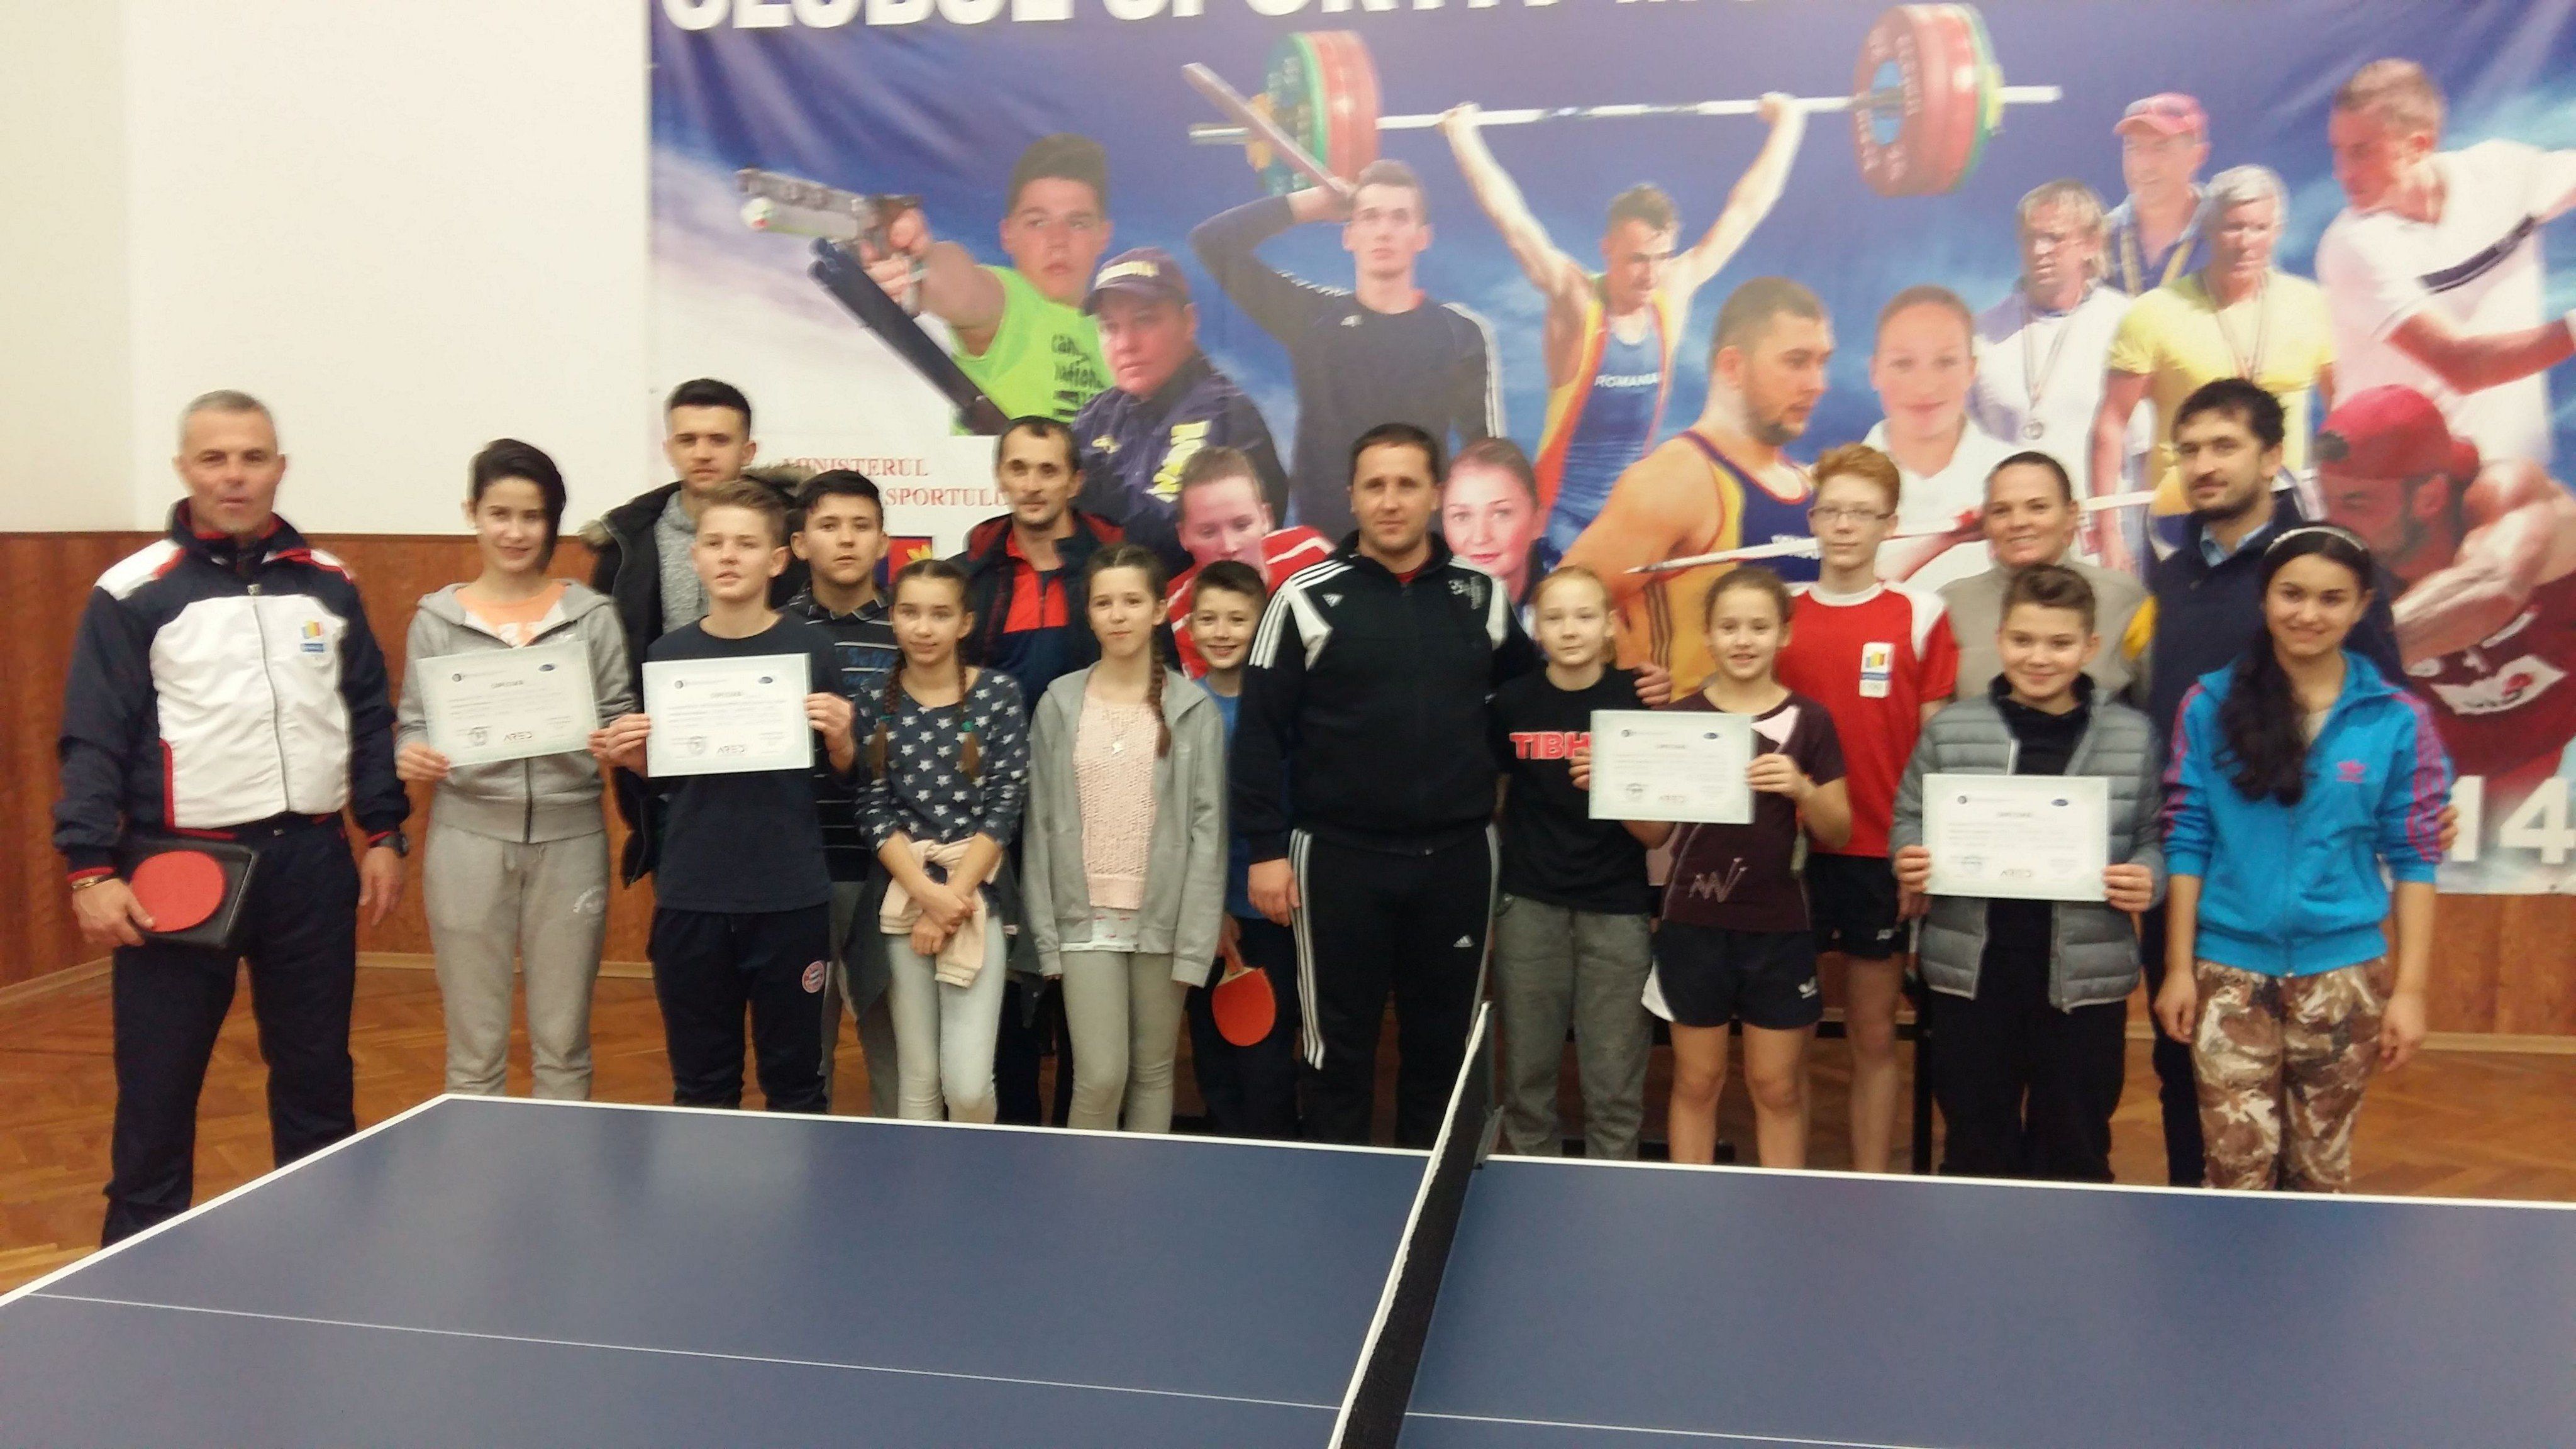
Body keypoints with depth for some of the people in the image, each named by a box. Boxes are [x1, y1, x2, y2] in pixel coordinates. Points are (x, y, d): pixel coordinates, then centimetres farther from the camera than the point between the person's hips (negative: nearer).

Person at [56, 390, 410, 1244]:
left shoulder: (328, 584, 8)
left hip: (311, 862, 3)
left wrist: (384, 832, 7)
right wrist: (90, 870, -14)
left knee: (318, 1078, 13)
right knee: (155, 1090, 4)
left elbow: (370, 716, 12)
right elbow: (92, 743, -6)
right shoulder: (134, 593, -4)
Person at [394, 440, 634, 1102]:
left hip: (569, 840, 0)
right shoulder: (438, 618, 4)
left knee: (562, 1045, 9)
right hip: (469, 839, 0)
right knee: (474, 1048, 7)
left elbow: (619, 720, 5)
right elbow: (413, 724, 6)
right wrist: (412, 758, -16)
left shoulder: (593, 615, 4)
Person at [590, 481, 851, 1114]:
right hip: (689, 897, 3)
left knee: (795, 1082, 7)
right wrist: (626, 757, -8)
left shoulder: (810, 648, -3)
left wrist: (840, 739, -19)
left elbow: (843, 774, 1)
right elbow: (657, 778, 12)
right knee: (700, 1085, 13)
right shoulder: (668, 653, 4)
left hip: (790, 897, -2)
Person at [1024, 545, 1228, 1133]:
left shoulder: (1193, 708, 0)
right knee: (1100, 1078, -6)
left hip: (1163, 920, 0)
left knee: (1153, 1075, 8)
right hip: (1086, 920, 0)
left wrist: (1194, 940, -8)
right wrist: (1045, 933, 0)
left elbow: (1208, 827, -2)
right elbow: (1041, 823, 4)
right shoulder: (1059, 703, 4)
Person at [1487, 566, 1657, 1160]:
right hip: (1530, 904, 1)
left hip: (1618, 908, -1)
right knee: (1527, 1072, 10)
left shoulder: (1638, 698, -3)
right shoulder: (1512, 701, 1)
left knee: (1615, 1080, 5)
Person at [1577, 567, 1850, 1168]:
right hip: (1694, 925, 1)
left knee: (1778, 1086, 9)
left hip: (1779, 927, -1)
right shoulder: (1679, 717, 1)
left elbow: (1839, 835, 1)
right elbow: (1654, 833, 5)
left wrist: (1802, 789, -18)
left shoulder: (1809, 720, -2)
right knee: (1697, 1080, 10)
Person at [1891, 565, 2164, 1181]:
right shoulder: (1950, 729, 1)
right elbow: (1910, 820, 8)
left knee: (2075, 1151, 14)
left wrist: (2148, 877, -14)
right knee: (1976, 1145, 15)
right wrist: (1911, 862, -12)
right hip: (1971, 972, 0)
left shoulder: (2133, 735, 1)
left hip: (2084, 977, 0)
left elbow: (2155, 838, 6)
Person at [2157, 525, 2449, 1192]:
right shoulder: (2211, 705, -1)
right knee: (2238, 1168, -1)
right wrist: (2178, 966, -2)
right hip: (2230, 970, 0)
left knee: (2321, 1170, 11)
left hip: (2343, 975, 1)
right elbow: (2186, 842, 0)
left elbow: (2413, 860, 1)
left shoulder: (2398, 720, -1)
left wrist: (2410, 989, -3)